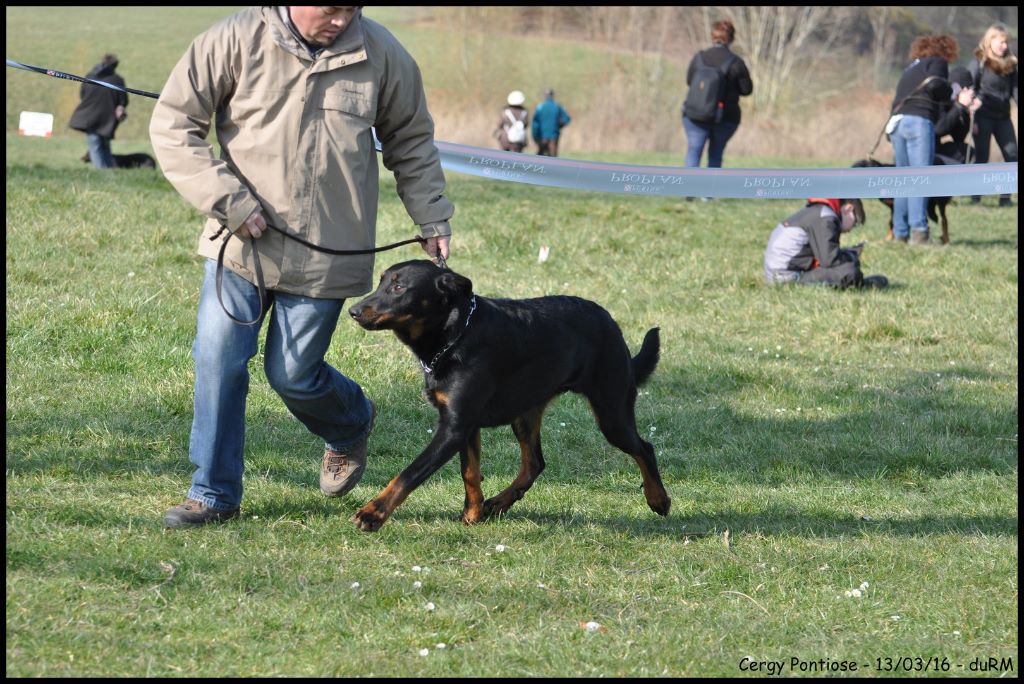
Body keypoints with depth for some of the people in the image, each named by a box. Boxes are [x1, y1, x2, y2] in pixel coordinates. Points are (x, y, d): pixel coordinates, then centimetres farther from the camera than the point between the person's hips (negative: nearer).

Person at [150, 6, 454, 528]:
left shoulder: (381, 55, -2)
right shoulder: (237, 40, -10)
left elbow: (411, 142, 14)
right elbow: (172, 124, -7)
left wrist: (431, 218, 8)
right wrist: (229, 202, -13)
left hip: (325, 255, 0)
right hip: (242, 244, 0)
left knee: (294, 375, 2)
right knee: (218, 363, -4)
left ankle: (352, 426, 36)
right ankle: (214, 494, 11)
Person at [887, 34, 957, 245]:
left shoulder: (911, 68, 30)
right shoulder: (937, 62, 7)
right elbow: (934, 85, -11)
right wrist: (952, 93, 7)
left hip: (896, 122, 7)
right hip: (918, 121, -7)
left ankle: (900, 233, 8)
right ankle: (918, 232, -19)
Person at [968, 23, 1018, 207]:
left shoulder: (1009, 64, 11)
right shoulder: (979, 62, -4)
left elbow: (1014, 89, 10)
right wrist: (972, 119, -13)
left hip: (1002, 116, 5)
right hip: (984, 116, -5)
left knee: (1012, 156, -1)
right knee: (982, 157, -2)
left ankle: (1005, 197, 4)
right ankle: (975, 198, 4)